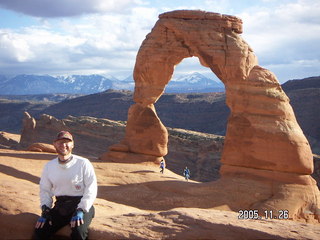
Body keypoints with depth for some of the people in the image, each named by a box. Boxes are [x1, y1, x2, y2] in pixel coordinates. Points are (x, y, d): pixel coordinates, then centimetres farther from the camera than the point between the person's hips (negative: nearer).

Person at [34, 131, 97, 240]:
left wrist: (80, 210, -19)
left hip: (82, 206, -5)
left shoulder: (83, 163, -8)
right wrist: (45, 210, 0)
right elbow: (45, 190, 15)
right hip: (60, 206, 5)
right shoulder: (49, 166, 9)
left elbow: (91, 190, -10)